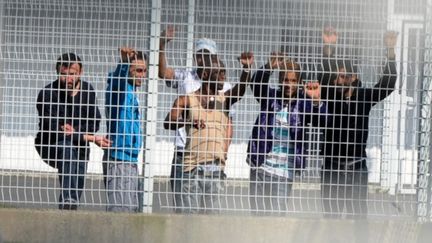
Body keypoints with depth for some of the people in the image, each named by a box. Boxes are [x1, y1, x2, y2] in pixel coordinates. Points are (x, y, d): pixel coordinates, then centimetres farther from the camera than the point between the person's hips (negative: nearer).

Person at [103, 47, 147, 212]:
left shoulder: (131, 92, 16)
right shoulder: (119, 86, -11)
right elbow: (119, 76, -32)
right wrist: (124, 60, -51)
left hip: (131, 161, 10)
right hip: (119, 160, -10)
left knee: (131, 209, 12)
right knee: (120, 210, -14)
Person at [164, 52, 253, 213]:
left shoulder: (224, 100, 13)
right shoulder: (187, 100, 4)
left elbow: (239, 91, -6)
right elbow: (168, 123, -9)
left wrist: (246, 69, -25)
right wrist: (188, 121, -29)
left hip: (216, 169, 3)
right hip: (193, 168, -3)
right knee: (189, 214, -5)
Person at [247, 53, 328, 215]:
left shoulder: (303, 104, 0)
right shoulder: (270, 97, 3)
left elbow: (321, 119, -15)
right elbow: (257, 84, -15)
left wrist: (316, 100, -36)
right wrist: (269, 67, -36)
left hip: (284, 173, -2)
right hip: (261, 167, 2)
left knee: (277, 216, -5)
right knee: (257, 214, 8)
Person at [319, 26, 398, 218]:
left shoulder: (365, 97, 3)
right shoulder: (331, 96, 1)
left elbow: (388, 83, -6)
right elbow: (325, 76, -16)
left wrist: (390, 51, -18)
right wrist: (328, 49, -33)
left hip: (357, 166, 0)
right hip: (332, 165, 0)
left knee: (358, 215, 1)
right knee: (331, 214, 3)